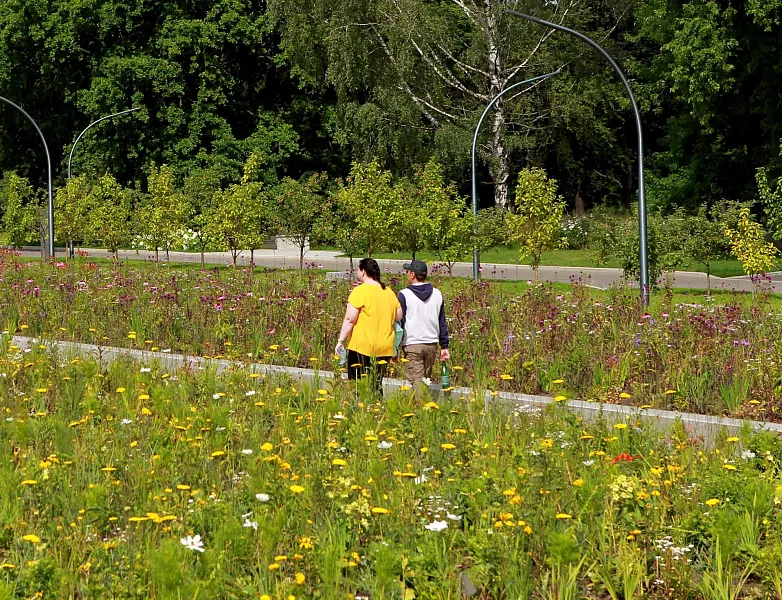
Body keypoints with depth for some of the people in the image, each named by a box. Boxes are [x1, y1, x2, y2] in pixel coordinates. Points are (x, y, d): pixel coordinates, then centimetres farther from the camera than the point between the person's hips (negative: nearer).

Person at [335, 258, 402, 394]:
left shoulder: (360, 291, -10)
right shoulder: (389, 292, 9)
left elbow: (349, 320, -13)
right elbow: (398, 317, 16)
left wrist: (341, 341, -9)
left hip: (362, 347, -6)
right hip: (385, 349, 6)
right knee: (377, 386, 10)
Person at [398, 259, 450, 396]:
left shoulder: (404, 295, -7)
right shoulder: (436, 294, 9)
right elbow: (442, 322, 13)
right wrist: (444, 346, 17)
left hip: (412, 345, -5)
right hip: (432, 345, 5)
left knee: (417, 382, -8)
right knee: (427, 379, 16)